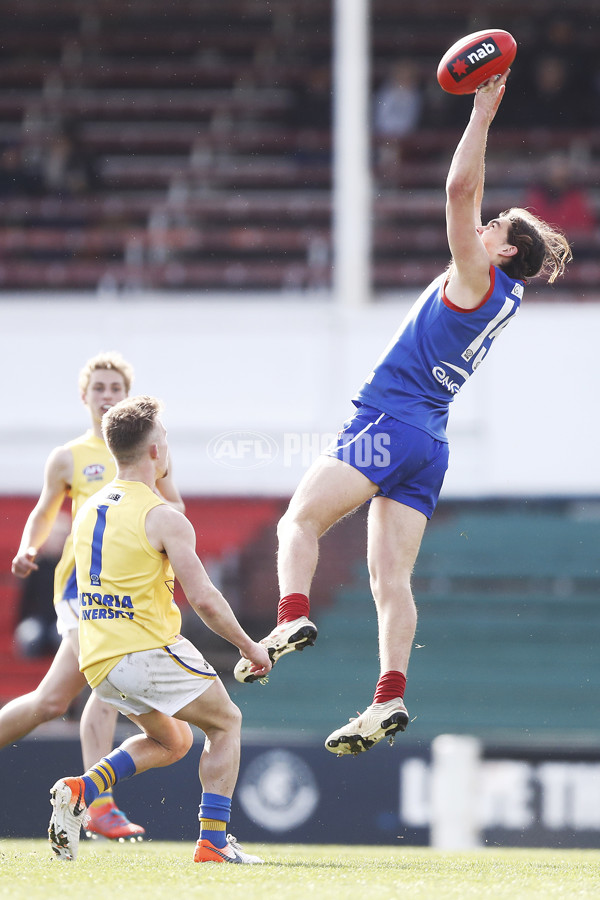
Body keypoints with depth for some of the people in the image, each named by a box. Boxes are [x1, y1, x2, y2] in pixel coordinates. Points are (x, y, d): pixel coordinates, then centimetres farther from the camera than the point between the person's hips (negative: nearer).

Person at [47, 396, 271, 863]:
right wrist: (249, 647, -1)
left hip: (98, 662, 7)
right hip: (150, 651, -7)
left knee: (174, 741, 24)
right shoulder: (163, 518, -12)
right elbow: (204, 599, -14)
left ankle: (81, 789, 2)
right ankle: (213, 841, 2)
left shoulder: (88, 511, 12)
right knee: (226, 722, 13)